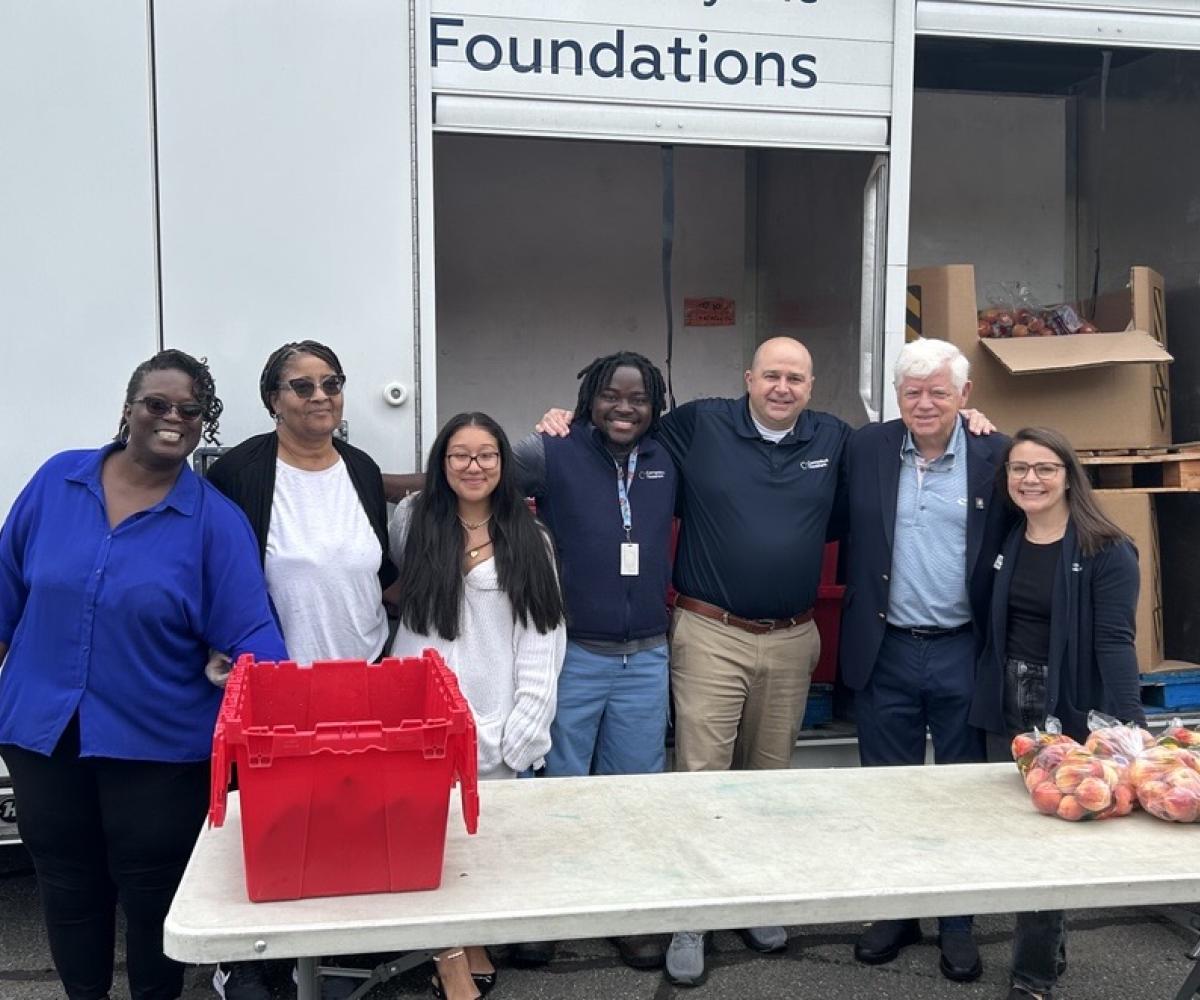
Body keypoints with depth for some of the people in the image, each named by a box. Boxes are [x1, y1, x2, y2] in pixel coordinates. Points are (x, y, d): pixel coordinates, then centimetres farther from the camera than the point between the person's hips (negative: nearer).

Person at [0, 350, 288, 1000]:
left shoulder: (216, 520, -9)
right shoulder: (58, 481, -1)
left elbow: (248, 633, -13)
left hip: (158, 743, -2)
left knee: (152, 893, 11)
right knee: (67, 886, 18)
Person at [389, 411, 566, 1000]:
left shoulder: (530, 542, 7)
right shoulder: (413, 524, 6)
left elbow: (542, 642, 2)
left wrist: (525, 727, -5)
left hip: (496, 721, 0)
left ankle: (470, 949, 22)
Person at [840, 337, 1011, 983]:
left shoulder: (996, 455, -4)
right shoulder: (865, 448, 1)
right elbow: (848, 539, 8)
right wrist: (858, 613, -1)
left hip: (964, 653, -1)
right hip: (884, 654, 2)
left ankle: (958, 923, 27)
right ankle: (894, 912, 29)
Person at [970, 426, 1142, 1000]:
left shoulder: (1106, 552, -10)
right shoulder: (1004, 542, 7)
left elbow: (1114, 642, -17)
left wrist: (1129, 726, -27)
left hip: (1070, 716, -5)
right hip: (1007, 711, 5)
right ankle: (1050, 947, 32)